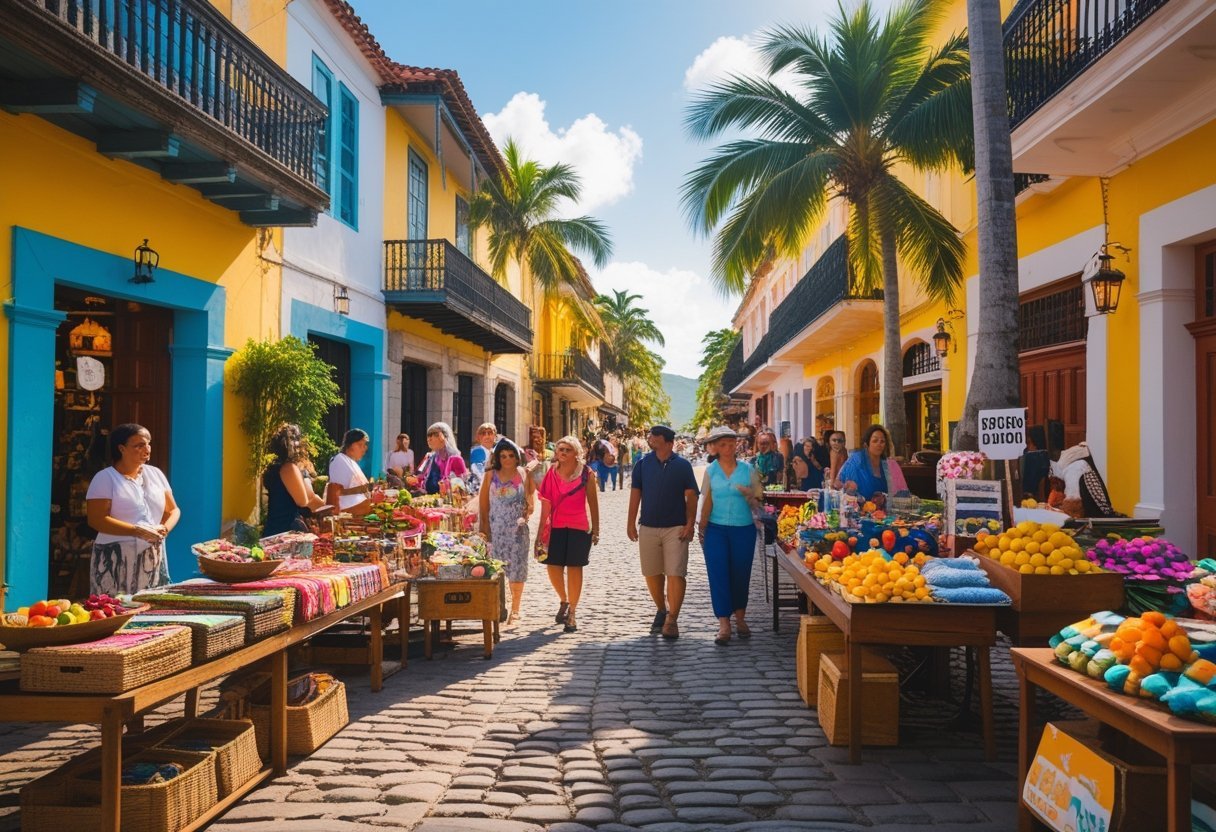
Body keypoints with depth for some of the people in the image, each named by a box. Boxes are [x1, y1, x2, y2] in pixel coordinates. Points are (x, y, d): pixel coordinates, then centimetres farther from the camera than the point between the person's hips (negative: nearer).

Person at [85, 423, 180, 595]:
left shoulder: (155, 473, 12)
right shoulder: (105, 478, -3)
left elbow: (173, 510, 16)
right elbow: (96, 519, -13)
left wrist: (166, 527, -6)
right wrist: (137, 531, -19)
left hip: (153, 559, 5)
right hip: (116, 559, -4)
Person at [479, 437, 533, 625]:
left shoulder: (523, 474, 2)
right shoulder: (491, 475, 4)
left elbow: (530, 501, 4)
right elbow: (483, 501, 5)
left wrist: (526, 516, -13)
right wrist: (485, 526, -2)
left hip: (517, 529, -1)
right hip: (496, 529, 1)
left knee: (517, 568, 1)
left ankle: (515, 610, 12)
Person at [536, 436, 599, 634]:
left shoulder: (587, 474, -1)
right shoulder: (551, 473, 4)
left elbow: (593, 502, 3)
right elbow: (546, 502, 4)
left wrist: (596, 530, 1)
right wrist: (541, 531, 1)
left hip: (579, 527, -2)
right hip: (556, 526, 2)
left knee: (574, 568, 2)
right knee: (553, 567, 1)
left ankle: (572, 613, 13)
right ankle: (564, 601, 29)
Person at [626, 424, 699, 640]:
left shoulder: (682, 465, -2)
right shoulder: (643, 464, 4)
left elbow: (691, 496, -1)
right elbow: (635, 493, 6)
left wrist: (690, 524, -8)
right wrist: (631, 522, 2)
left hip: (676, 528, -3)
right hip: (648, 527, 3)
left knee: (675, 574, -7)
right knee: (652, 574, 10)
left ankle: (672, 620, -2)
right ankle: (661, 610, 29)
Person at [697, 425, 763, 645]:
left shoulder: (748, 470, 1)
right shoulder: (711, 471, 3)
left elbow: (758, 501, 4)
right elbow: (707, 502, 5)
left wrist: (750, 495, -16)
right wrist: (702, 528, 2)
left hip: (743, 529, 0)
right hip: (716, 530, 0)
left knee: (741, 574, 8)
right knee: (718, 574, -5)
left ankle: (740, 618, 28)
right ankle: (724, 625, -3)